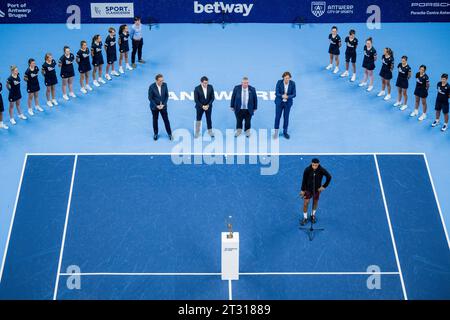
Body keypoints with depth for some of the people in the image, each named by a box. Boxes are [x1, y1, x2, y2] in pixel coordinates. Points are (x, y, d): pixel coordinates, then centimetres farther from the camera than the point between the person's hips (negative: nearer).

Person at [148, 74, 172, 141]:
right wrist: (156, 106, -18)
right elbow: (150, 98, -14)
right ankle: (155, 134, 32)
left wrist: (163, 104, -12)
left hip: (163, 106, 2)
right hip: (154, 106, -2)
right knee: (155, 120, 14)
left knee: (166, 120, 9)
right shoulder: (151, 87, -22)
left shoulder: (164, 85, -13)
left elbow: (167, 95, -4)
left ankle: (169, 133, 25)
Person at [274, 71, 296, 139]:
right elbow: (276, 93, -14)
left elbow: (294, 94, -9)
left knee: (286, 117, 9)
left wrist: (287, 97, -27)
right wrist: (282, 96, -32)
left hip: (288, 103, 1)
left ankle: (285, 132, 24)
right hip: (279, 102, -1)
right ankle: (276, 131, 20)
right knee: (277, 117, 4)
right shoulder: (279, 82, -15)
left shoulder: (292, 83, -12)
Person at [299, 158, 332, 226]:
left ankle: (313, 215, 40)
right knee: (305, 203, -2)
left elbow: (329, 177, -8)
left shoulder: (322, 170, -21)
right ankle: (305, 218, 16)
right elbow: (304, 180, -10)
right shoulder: (307, 170, -21)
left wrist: (324, 186, -9)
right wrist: (302, 190, -6)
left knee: (315, 202, 16)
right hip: (308, 189, -1)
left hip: (317, 189, 1)